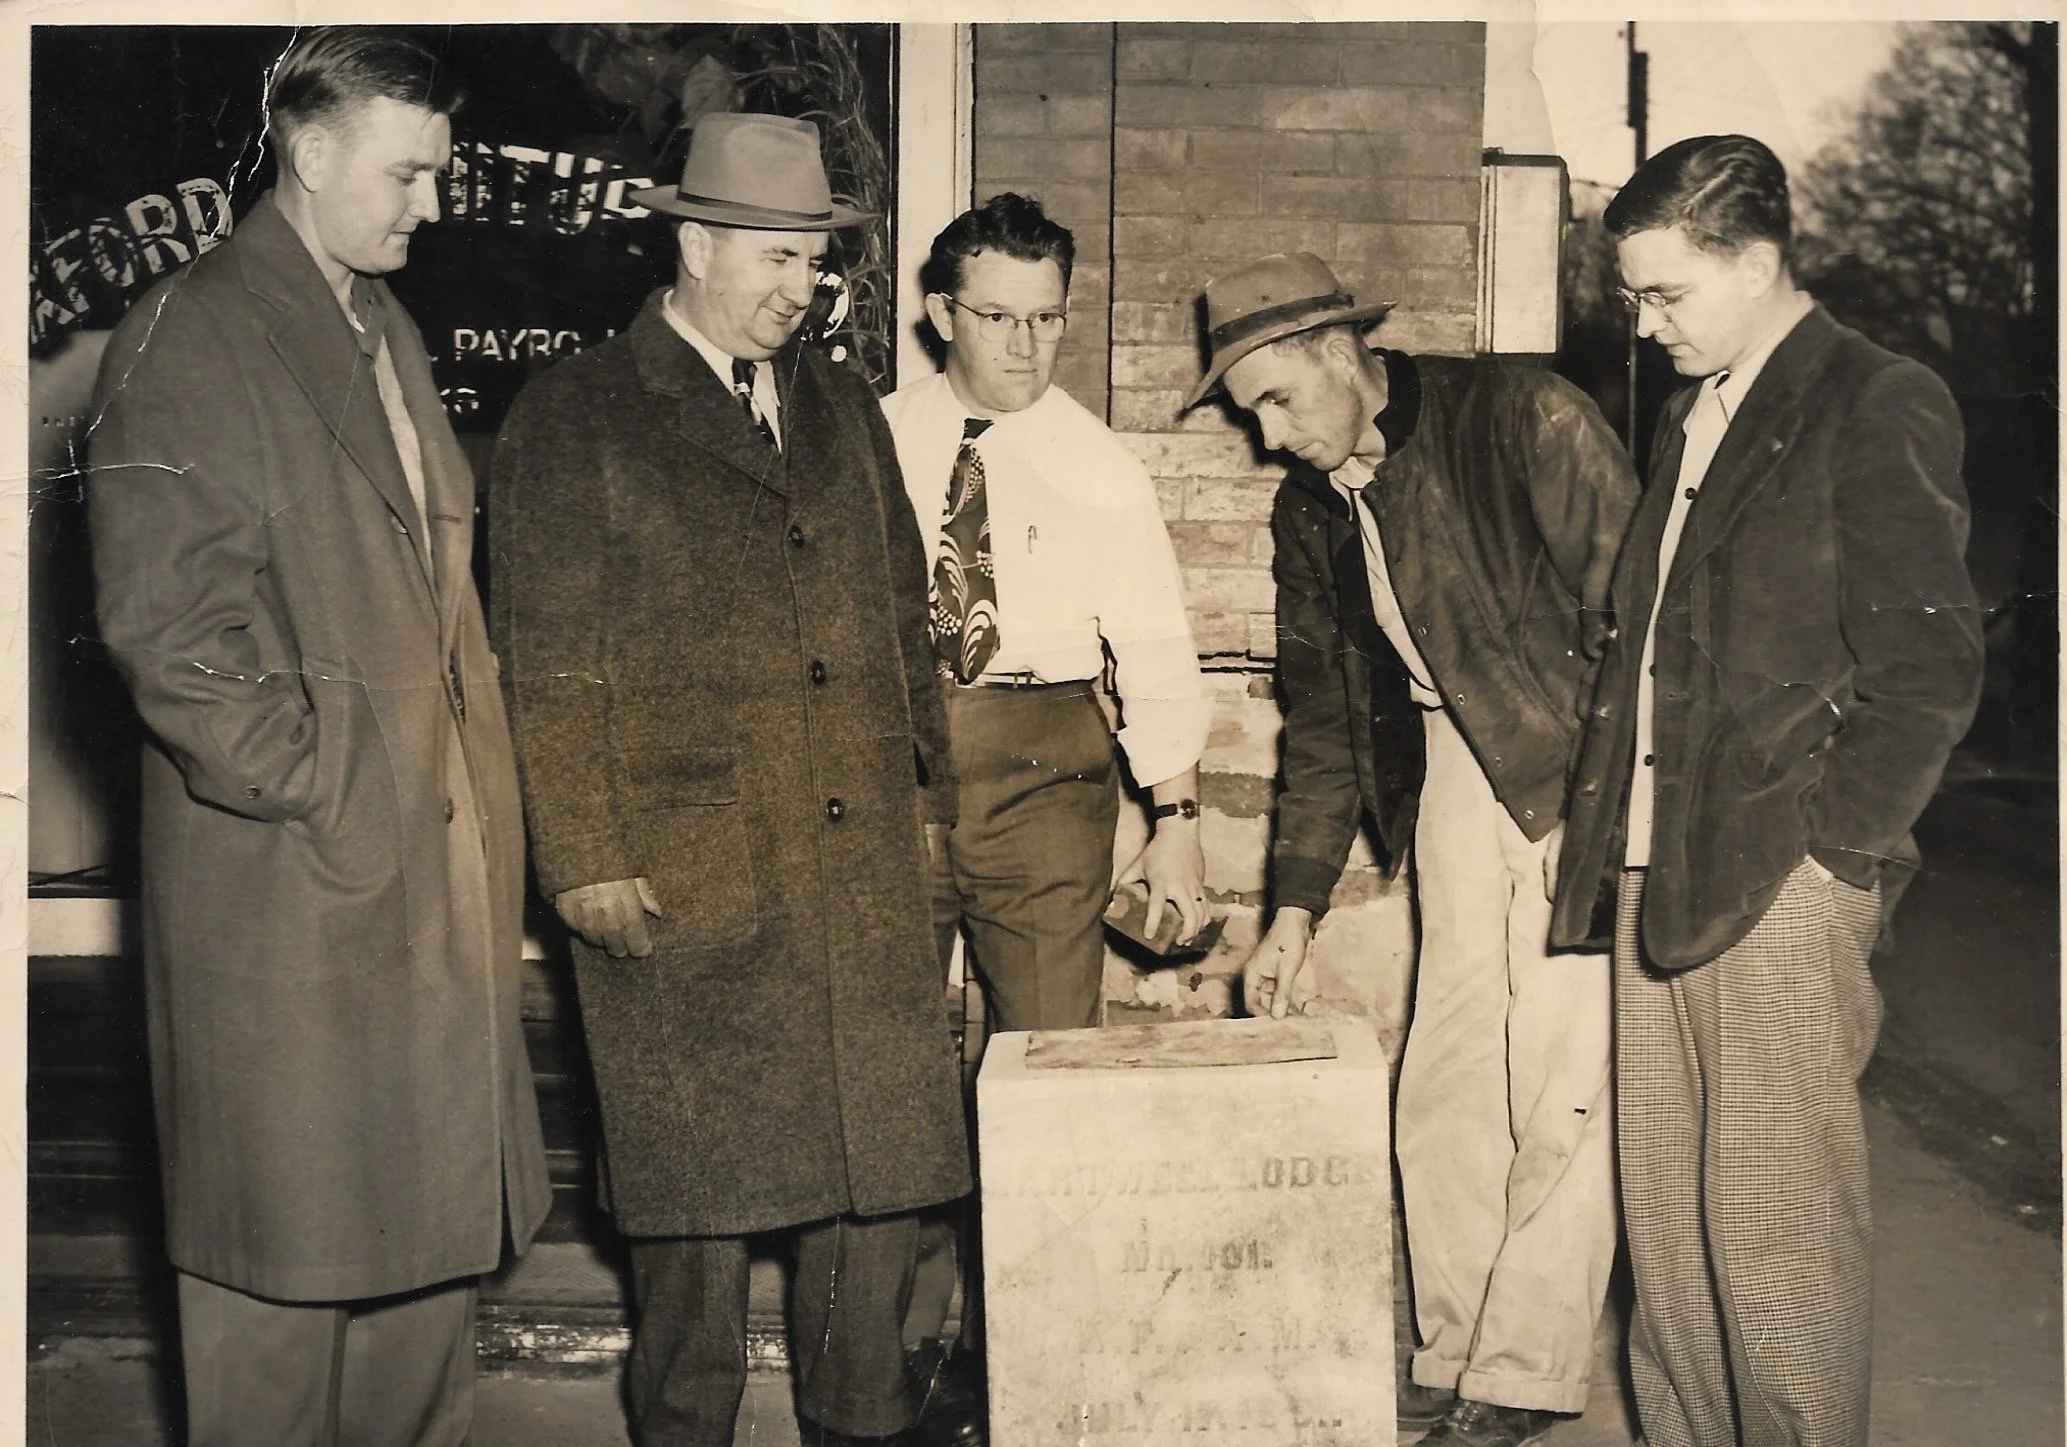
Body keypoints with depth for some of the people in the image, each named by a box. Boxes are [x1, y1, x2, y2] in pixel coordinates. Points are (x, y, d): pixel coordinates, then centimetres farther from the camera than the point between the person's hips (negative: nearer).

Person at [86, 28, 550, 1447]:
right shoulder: (190, 342, -9)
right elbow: (164, 624, -16)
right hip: (288, 883, -7)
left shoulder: (389, 332, 17)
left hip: (440, 860, 8)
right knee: (285, 1235, 5)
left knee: (435, 1213, 14)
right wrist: (312, 795, -15)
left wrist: (478, 786, 13)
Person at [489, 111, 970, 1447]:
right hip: (684, 875, -4)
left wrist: (928, 787, 15)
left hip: (866, 862, 5)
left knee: (886, 1158, 8)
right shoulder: (576, 418, -1)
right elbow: (548, 662, -5)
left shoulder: (844, 407, 15)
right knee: (702, 1179, 6)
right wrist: (586, 860, -9)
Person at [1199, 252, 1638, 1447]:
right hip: (1451, 768, 7)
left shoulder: (1525, 420, -14)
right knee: (1442, 1083, 7)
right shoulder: (1309, 507, 7)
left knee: (1559, 1087, -5)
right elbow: (1323, 712, 12)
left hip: (1578, 773, -6)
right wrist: (1296, 910, 10)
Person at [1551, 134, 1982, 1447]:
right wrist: (1615, 825, 11)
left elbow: (1931, 666, -11)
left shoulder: (1879, 408, -7)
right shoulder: (1694, 415, 17)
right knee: (1664, 1206, 13)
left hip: (1778, 887, -8)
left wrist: (1830, 845, -11)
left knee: (1777, 1220, 0)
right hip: (1660, 873, 8)